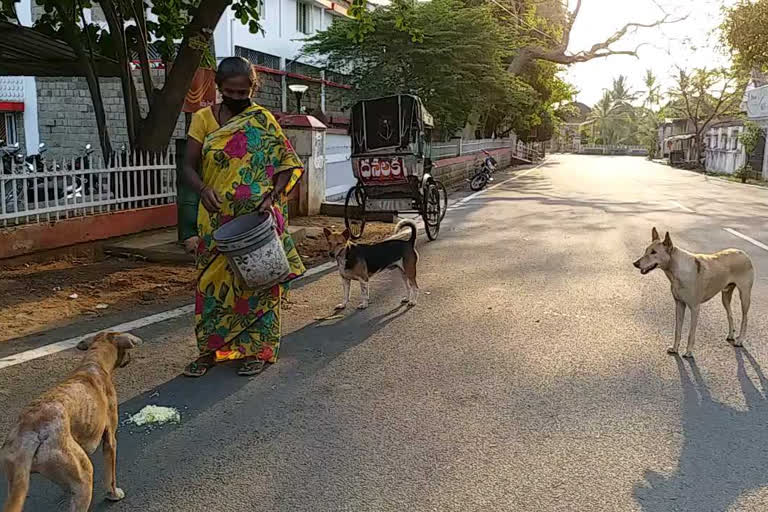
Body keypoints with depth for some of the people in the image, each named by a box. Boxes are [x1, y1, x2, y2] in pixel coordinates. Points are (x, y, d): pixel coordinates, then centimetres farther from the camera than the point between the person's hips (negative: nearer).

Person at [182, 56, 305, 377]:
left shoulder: (262, 121, -2)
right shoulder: (204, 118, 3)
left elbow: (289, 164, -4)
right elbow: (189, 166, -1)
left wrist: (272, 196, -21)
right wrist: (203, 190, -22)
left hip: (257, 220, -2)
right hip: (216, 220, 3)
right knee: (212, 280, 8)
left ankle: (258, 349, 16)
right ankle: (209, 350, 19)